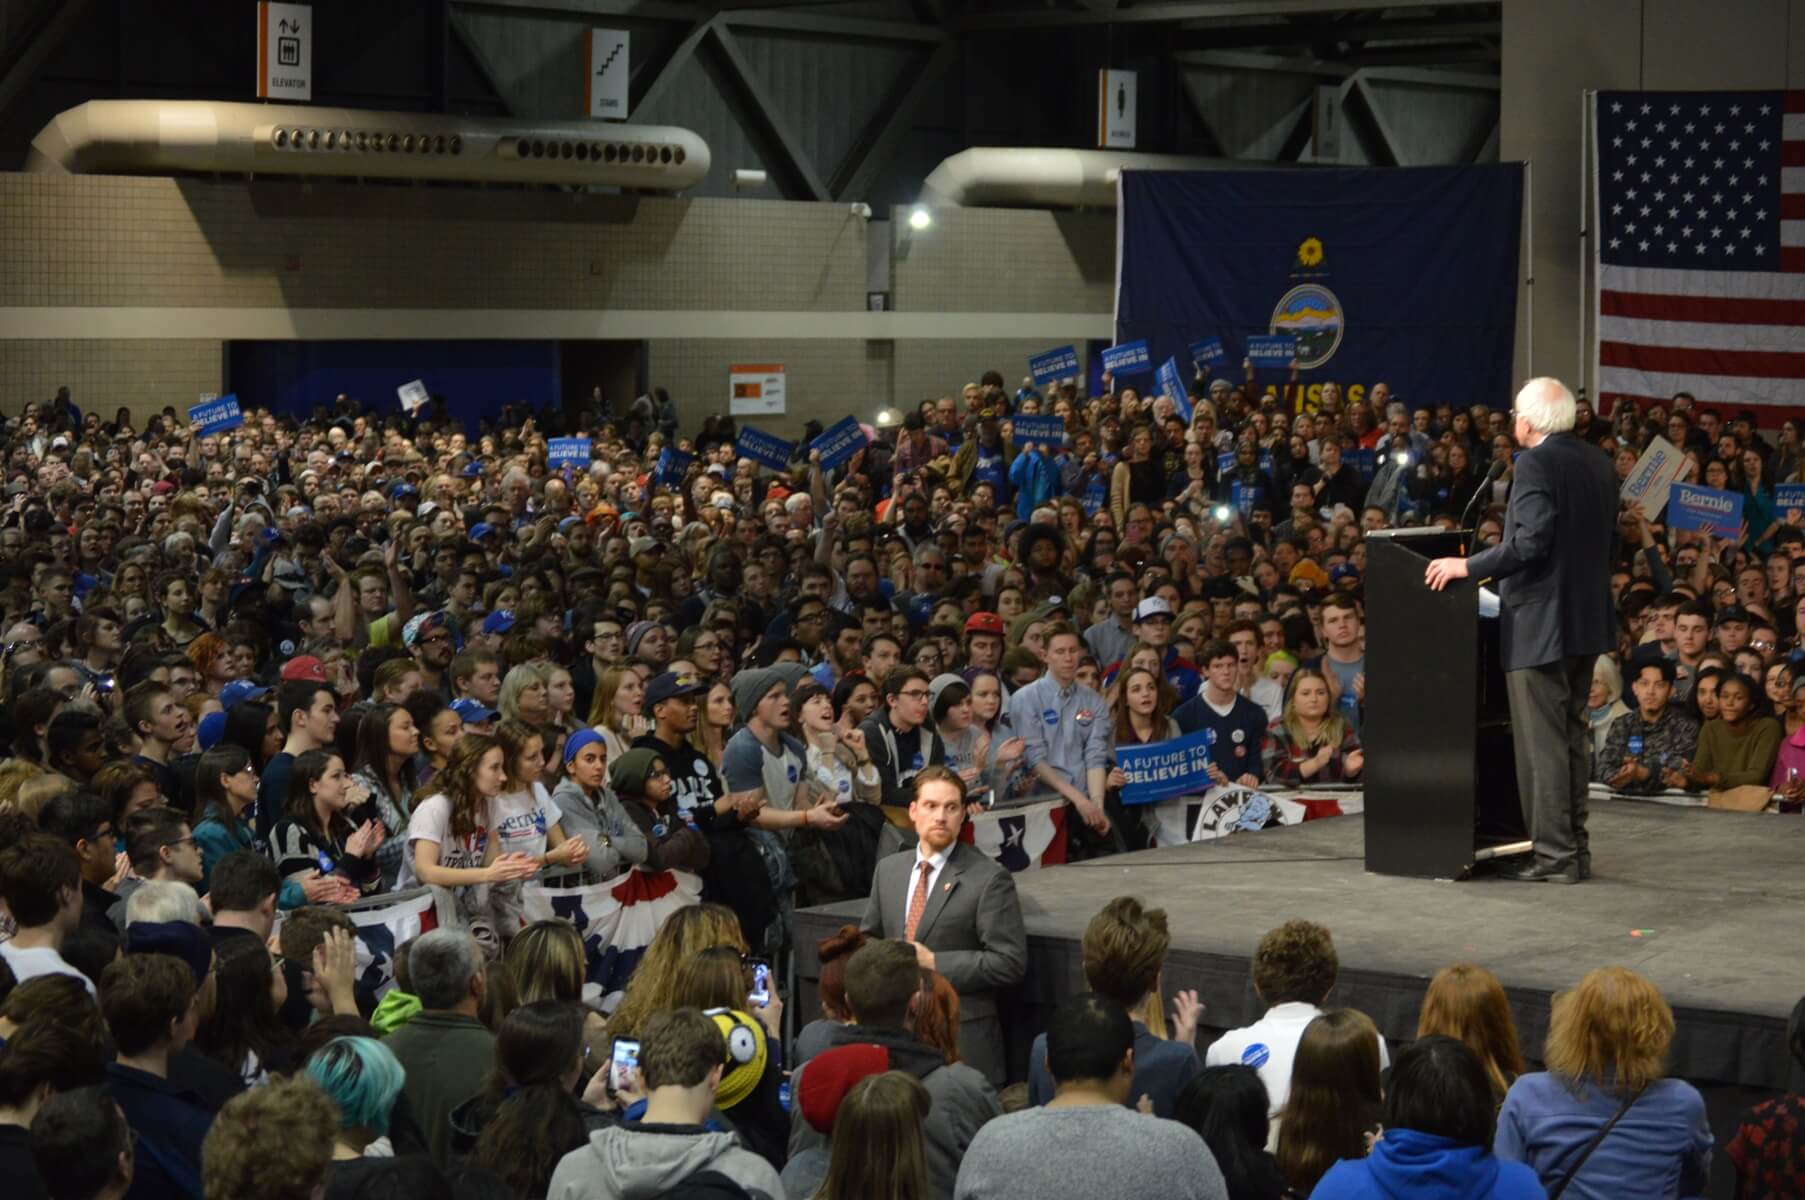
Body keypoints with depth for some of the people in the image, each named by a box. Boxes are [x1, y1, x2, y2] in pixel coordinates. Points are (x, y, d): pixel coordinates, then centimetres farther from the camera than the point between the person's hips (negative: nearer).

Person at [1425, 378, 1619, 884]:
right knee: (1572, 738, 16)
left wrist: (1467, 566, -15)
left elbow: (1530, 542, -24)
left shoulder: (1535, 464, -16)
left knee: (1541, 744, -3)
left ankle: (1554, 856, -2)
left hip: (1539, 623, -9)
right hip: (1587, 621, 9)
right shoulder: (1598, 463, 9)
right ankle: (1575, 850, 21)